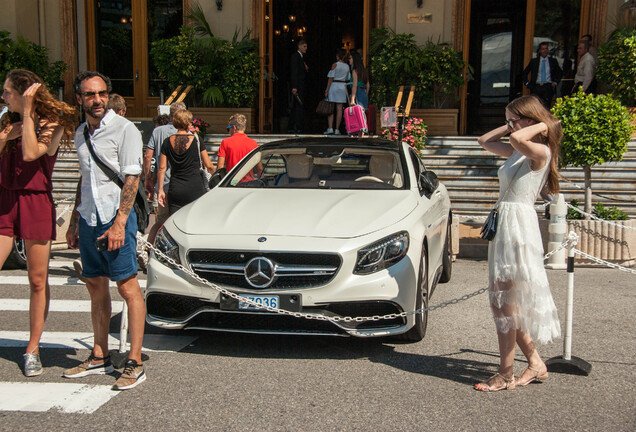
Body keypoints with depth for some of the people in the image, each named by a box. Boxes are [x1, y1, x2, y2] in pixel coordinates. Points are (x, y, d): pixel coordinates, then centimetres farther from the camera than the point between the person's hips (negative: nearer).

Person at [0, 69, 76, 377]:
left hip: (36, 204, -4)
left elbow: (30, 154, -20)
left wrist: (27, 112, -15)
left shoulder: (52, 124, -2)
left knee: (38, 281, 3)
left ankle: (32, 349, 15)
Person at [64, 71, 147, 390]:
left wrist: (119, 223, -18)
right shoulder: (81, 133, 16)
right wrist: (74, 222, 21)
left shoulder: (124, 129, -6)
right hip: (88, 220, 7)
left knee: (127, 287, -7)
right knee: (95, 287, 11)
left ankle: (135, 363, -3)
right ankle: (99, 357, 22)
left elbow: (132, 178, -12)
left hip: (116, 218, -7)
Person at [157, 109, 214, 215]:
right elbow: (209, 166, 1)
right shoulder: (196, 140, -4)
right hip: (195, 188, -3)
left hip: (175, 190, 3)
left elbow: (162, 168, 3)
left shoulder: (167, 142, 4)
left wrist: (160, 190, 9)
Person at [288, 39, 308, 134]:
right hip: (297, 86, -9)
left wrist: (307, 69, 11)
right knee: (299, 106, -12)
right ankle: (299, 128, -12)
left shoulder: (302, 57, 21)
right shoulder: (295, 56, -7)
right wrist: (294, 87, -21)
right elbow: (294, 73, -16)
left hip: (302, 86, 9)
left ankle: (290, 128, 13)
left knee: (295, 107, 10)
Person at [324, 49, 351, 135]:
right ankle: (337, 130, 1)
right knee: (339, 109, 3)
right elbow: (348, 79, 11)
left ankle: (330, 128, -10)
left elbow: (331, 78, -10)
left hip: (334, 86, -4)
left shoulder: (335, 65, -7)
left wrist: (327, 90, -8)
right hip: (343, 87, 4)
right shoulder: (347, 66, 8)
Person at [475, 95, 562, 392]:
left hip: (519, 225, -9)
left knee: (505, 303, -4)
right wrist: (513, 125, 14)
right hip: (504, 225, 9)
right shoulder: (518, 153, 15)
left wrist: (543, 125, -14)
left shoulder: (540, 152, -11)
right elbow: (485, 141, 25)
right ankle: (535, 362, 24)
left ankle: (505, 375, 5)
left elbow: (517, 139, -33)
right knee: (506, 302, 13)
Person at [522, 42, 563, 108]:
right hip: (536, 87, 0)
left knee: (546, 107, -11)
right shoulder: (534, 61, 10)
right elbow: (525, 72, 18)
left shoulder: (553, 61, 12)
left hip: (548, 87, 0)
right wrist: (527, 83, 7)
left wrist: (556, 82, 8)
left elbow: (560, 73, 22)